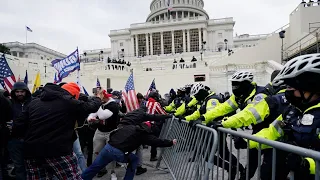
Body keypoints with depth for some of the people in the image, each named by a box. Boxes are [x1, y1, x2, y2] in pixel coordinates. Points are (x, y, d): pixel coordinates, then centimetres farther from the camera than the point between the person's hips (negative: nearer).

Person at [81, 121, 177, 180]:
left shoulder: (128, 126, 22)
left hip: (108, 147, 5)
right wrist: (171, 142, 22)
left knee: (94, 167, 21)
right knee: (134, 160, 21)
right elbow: (157, 141, 11)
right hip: (119, 154, -4)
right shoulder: (144, 133, 8)